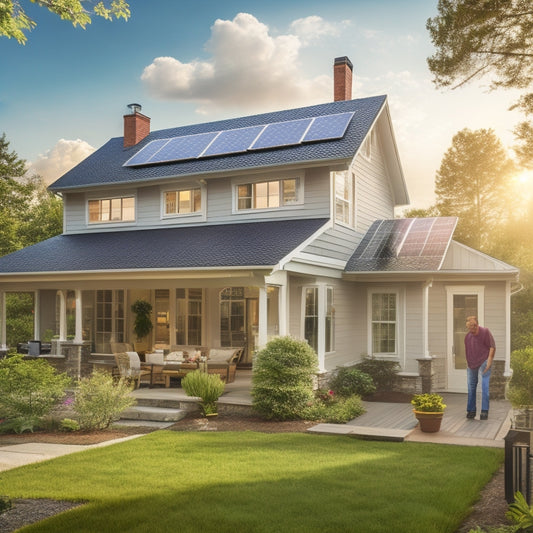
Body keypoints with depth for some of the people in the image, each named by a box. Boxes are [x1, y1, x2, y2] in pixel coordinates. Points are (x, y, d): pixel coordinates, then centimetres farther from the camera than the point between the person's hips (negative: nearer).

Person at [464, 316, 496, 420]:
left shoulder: (485, 332, -7)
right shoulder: (467, 336, 7)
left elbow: (492, 347, -6)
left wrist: (489, 360, -13)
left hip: (483, 363, -5)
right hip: (471, 365, 5)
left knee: (484, 386, -11)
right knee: (471, 387, 7)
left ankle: (484, 411, -8)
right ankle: (471, 410, 16)